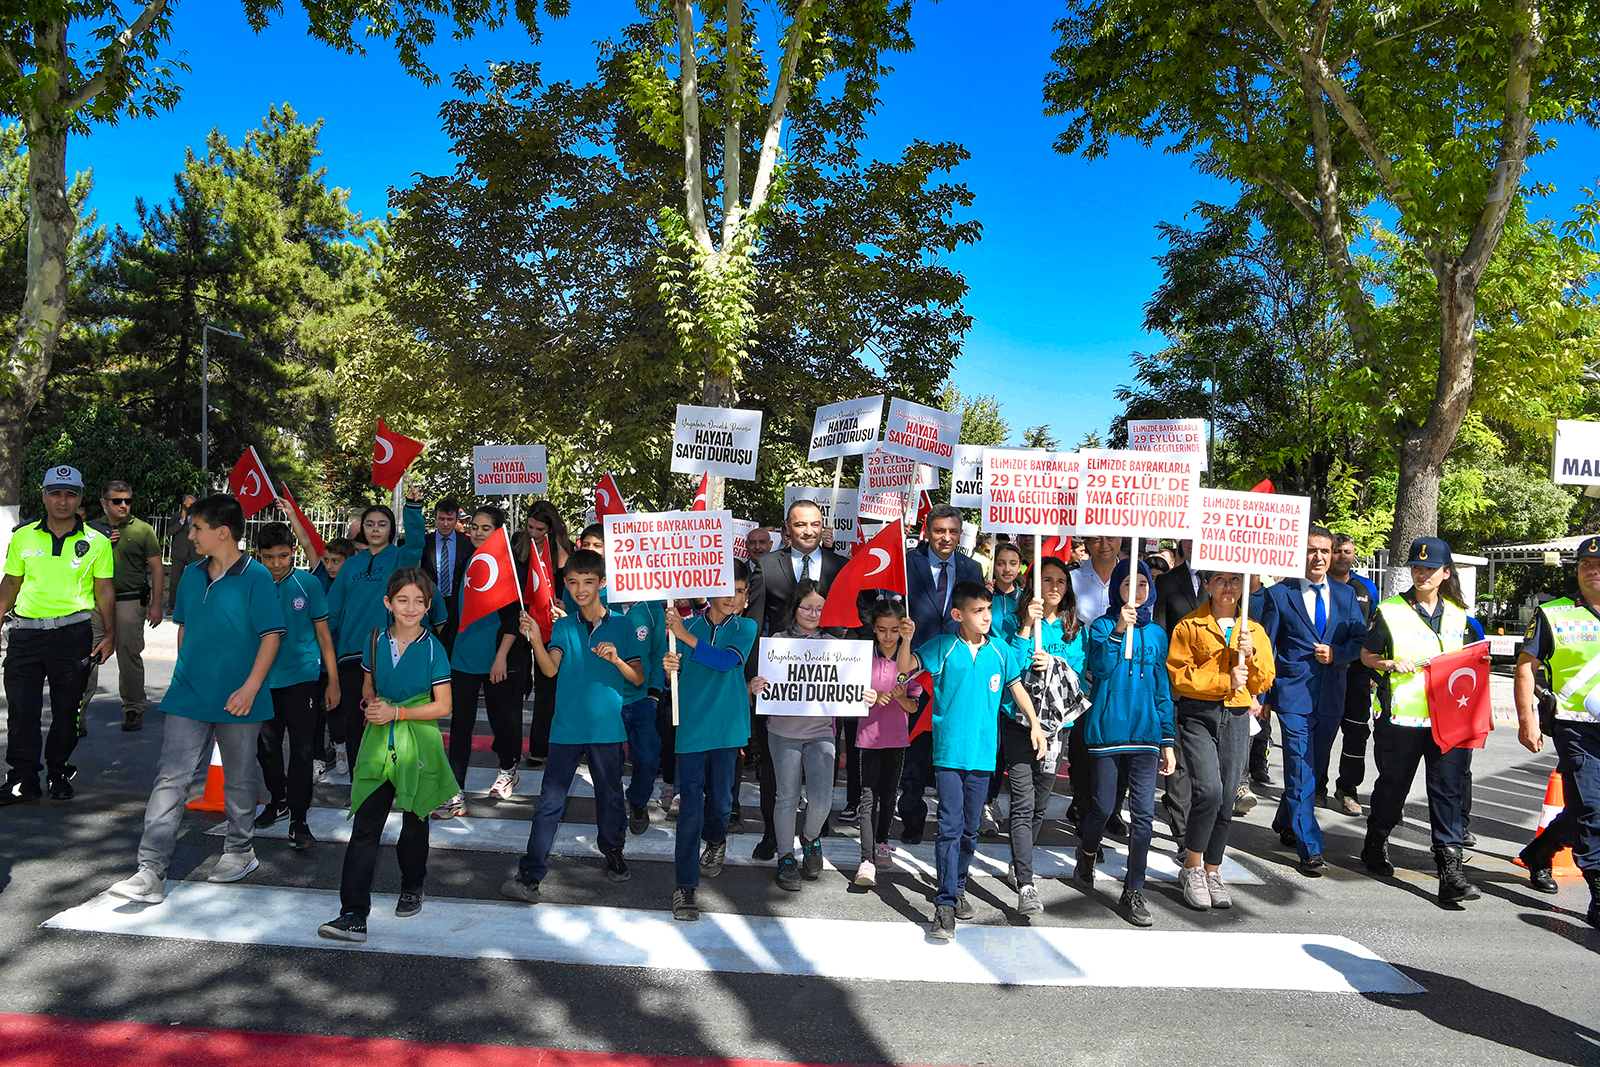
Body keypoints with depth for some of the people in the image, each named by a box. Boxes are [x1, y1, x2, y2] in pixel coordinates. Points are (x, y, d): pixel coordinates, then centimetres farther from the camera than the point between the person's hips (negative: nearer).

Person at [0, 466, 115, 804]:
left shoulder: (97, 542, 3)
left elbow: (103, 591, 5)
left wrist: (109, 633, -2)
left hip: (73, 634, -1)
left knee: (66, 709, 7)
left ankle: (58, 773, 21)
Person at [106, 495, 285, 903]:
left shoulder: (255, 576, -10)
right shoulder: (193, 575, 8)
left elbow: (271, 635, -12)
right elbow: (184, 627, 20)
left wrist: (251, 686, -18)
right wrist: (184, 674, 17)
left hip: (238, 700, -4)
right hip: (189, 696, 5)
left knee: (239, 779, 12)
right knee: (170, 777, -2)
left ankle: (240, 851, 30)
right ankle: (152, 870, 0)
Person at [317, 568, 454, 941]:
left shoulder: (433, 648, -7)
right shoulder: (376, 640, 4)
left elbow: (443, 706, -8)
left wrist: (396, 711, -16)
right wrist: (370, 704, -4)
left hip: (418, 745, -2)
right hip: (378, 742, 2)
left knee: (414, 823, 14)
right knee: (364, 826, -5)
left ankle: (412, 888, 38)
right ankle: (353, 914, -4)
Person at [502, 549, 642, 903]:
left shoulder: (620, 624, 1)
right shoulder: (563, 626, 5)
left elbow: (638, 678, 0)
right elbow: (551, 668, -11)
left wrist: (616, 659, -19)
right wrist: (535, 641, -28)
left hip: (607, 727, 0)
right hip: (567, 727, 0)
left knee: (610, 796, 14)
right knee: (550, 800, -3)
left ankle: (613, 853, 36)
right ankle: (530, 874, 0)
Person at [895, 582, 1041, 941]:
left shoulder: (1000, 652, 6)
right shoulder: (942, 646, -4)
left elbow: (1017, 688, 18)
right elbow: (906, 667, -12)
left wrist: (1035, 726, 14)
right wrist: (906, 640, -31)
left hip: (983, 753, 4)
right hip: (949, 751, -4)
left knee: (970, 828, 14)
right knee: (950, 826, -8)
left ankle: (957, 888, 33)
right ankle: (945, 904, -3)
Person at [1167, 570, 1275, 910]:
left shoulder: (1255, 631, 14)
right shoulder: (1189, 626, 2)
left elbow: (1264, 682, 11)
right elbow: (1179, 675, -5)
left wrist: (1250, 656, -7)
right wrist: (1225, 680, -14)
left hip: (1236, 718, 4)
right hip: (1197, 715, -4)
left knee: (1226, 800, 4)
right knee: (1208, 790, -18)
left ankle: (1212, 872, 21)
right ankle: (1192, 867, 1)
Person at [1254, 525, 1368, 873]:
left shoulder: (1345, 594, 9)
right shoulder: (1279, 594, -3)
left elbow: (1361, 639, 11)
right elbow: (1266, 647, -1)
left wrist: (1336, 653, -11)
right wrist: (1263, 694, -4)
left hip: (1331, 696, 5)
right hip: (1293, 694, -4)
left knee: (1314, 766, 15)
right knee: (1301, 771, -7)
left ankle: (1286, 825, 36)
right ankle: (1309, 849, -2)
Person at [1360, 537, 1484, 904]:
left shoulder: (1459, 615, 12)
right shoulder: (1390, 610, 2)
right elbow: (1367, 655, 7)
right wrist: (1391, 664, -12)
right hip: (1401, 715, -2)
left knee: (1447, 791, -3)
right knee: (1393, 785, 9)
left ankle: (1450, 870, -2)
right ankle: (1376, 845, 31)